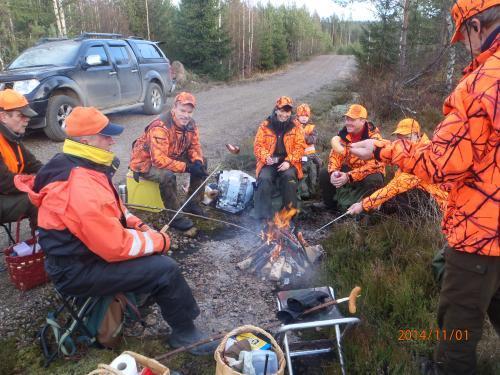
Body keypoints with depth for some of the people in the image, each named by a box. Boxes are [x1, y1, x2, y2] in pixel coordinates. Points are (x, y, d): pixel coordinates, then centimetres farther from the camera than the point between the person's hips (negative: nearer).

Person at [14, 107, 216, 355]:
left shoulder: (77, 165, 0)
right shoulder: (82, 188, -33)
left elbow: (110, 207, 15)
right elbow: (115, 247, -29)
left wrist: (136, 224, 2)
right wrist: (159, 241, -15)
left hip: (82, 248, 10)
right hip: (78, 272, -10)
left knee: (153, 247, 16)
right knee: (166, 270, -16)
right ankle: (185, 333, 6)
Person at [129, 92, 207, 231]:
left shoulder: (190, 123, -7)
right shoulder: (160, 127, -32)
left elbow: (195, 146, 1)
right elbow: (159, 160, -37)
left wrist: (197, 161, -21)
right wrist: (187, 167, -37)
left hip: (172, 156, 8)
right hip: (146, 162, -8)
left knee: (201, 163, -2)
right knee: (167, 176, -37)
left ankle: (193, 204, 8)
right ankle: (175, 217, -19)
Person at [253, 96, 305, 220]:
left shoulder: (296, 126, 6)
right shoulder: (265, 125, 6)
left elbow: (300, 146, 0)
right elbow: (258, 145, 3)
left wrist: (289, 161, -15)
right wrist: (266, 157, -17)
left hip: (288, 162, 0)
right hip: (269, 162, 1)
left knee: (289, 176, -32)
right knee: (264, 178, -29)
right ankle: (264, 216, -23)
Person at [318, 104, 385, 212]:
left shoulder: (374, 137, -22)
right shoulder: (343, 133, -7)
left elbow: (373, 165, -29)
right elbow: (335, 155, -8)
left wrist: (349, 176, -39)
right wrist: (333, 172, -30)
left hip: (370, 172, -4)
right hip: (349, 169, 5)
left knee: (373, 180, -37)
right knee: (324, 174, -13)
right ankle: (331, 206, 5)